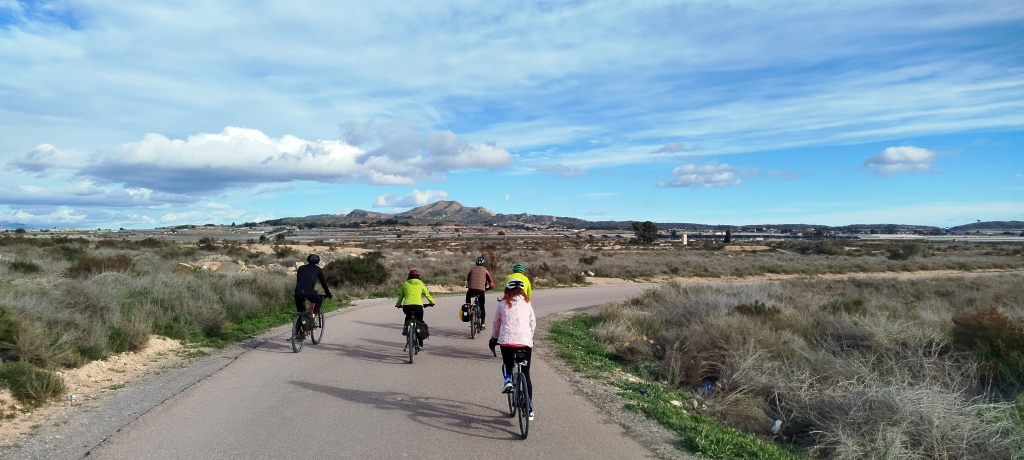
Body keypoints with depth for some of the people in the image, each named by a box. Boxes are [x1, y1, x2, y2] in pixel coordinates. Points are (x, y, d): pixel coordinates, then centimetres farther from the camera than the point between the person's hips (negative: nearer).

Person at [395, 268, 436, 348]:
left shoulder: (405, 284, 14)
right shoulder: (420, 284, 14)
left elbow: (401, 296, 22)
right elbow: (427, 294, 21)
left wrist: (398, 304, 39)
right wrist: (432, 302, 37)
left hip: (406, 306, 1)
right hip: (418, 306, -1)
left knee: (408, 316, 37)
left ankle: (405, 328, 15)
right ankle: (420, 343, 15)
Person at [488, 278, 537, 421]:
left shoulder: (502, 304, 9)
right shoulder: (527, 303, 12)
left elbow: (496, 323, 16)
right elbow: (533, 322, 18)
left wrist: (494, 338, 31)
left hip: (507, 341, -1)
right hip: (525, 341, 1)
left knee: (507, 363, 28)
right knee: (526, 374, 13)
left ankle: (507, 379, -4)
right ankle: (529, 408, 12)